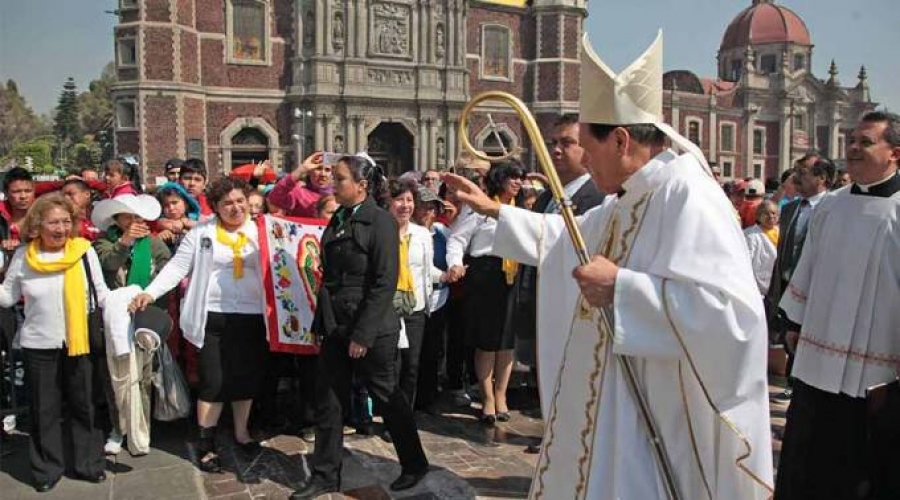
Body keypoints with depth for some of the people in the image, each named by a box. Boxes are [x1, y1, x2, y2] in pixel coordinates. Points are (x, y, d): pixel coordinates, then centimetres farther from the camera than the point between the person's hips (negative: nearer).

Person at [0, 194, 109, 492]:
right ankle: (47, 469, 25)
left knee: (83, 406, 10)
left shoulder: (85, 251, -6)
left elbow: (100, 293, 0)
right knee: (44, 410, 11)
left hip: (80, 342, -1)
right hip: (39, 345, 1)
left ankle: (88, 464, 23)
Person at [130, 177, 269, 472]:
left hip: (252, 318, 2)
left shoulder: (259, 231, 6)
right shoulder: (201, 233, 2)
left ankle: (241, 432, 31)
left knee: (247, 378, 11)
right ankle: (206, 444, 15)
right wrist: (150, 293, -12)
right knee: (213, 381, 1)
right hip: (214, 318, -2)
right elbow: (178, 267, -1)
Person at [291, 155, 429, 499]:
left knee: (388, 397, 7)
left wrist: (363, 334, -19)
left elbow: (385, 282, -17)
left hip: (371, 329, -7)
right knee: (327, 401, 10)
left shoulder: (380, 221, -12)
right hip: (335, 327, 7)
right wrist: (322, 323, 12)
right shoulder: (337, 220, 10)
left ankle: (414, 464, 27)